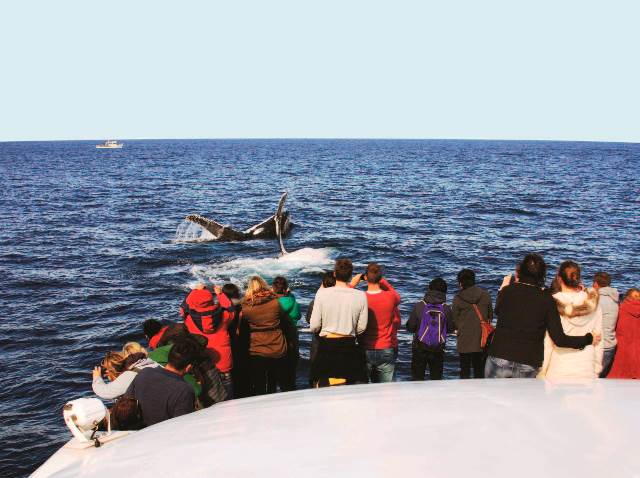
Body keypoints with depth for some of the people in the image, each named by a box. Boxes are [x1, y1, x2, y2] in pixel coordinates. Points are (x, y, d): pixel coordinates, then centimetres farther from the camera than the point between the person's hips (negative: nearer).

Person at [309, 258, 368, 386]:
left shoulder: (322, 293, -8)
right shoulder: (361, 296, -5)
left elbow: (314, 326, -4)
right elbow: (361, 328, 1)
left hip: (326, 346, -1)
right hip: (349, 346, 1)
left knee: (321, 384, 8)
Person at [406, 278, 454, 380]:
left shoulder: (419, 306, -11)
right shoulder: (446, 308, -7)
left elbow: (410, 327, -8)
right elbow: (450, 328, 2)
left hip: (419, 348, -1)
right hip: (438, 350, 1)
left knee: (417, 377, 7)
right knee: (436, 378, 12)